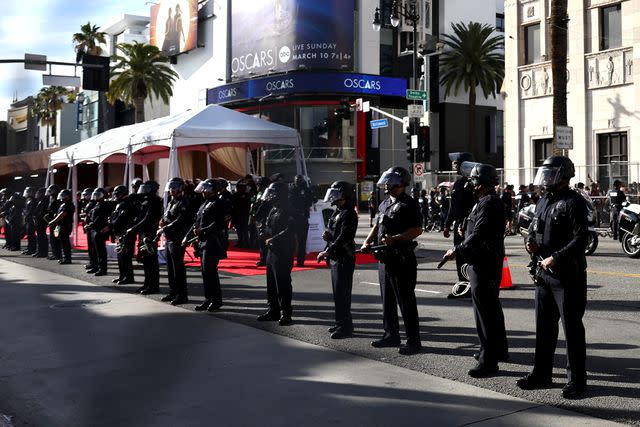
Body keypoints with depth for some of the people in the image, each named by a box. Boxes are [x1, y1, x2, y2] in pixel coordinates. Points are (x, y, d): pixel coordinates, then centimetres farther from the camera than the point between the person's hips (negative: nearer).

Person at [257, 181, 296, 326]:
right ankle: (273, 311, 28)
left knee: (283, 284, -4)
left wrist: (272, 239, -18)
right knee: (271, 283, 16)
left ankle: (286, 314, 4)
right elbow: (265, 227, 20)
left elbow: (288, 232, -25)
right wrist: (264, 234, -2)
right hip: (271, 251, 9)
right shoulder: (273, 211, 13)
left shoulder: (288, 213, -15)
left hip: (283, 254, -9)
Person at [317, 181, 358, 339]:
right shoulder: (337, 212, 15)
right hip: (335, 258, 10)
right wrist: (327, 235, 2)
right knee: (337, 292, 15)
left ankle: (345, 326, -2)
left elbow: (343, 238, -23)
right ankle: (341, 322, 24)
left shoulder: (349, 214, -16)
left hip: (344, 259, -10)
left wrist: (327, 252, -24)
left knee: (342, 293, -7)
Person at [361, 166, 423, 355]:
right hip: (384, 258, 9)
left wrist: (394, 239, -26)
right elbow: (378, 225, 22)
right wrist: (368, 241, 5)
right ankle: (391, 335, 28)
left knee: (406, 301, -4)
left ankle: (413, 341, 2)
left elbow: (417, 230, -18)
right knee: (387, 299, 16)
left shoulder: (408, 204, -11)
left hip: (402, 259, -9)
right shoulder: (385, 203, 16)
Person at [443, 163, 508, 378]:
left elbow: (478, 236, -24)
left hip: (484, 265, -11)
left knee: (485, 311, -8)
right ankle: (499, 350, 35)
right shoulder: (487, 202, 17)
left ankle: (488, 360, -5)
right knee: (492, 308, 21)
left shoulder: (489, 203, -17)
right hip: (485, 263, 11)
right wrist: (460, 250, 10)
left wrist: (457, 251, -18)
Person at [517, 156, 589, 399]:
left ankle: (577, 380, 9)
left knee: (572, 328, 0)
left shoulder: (573, 203, -12)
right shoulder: (543, 202, 14)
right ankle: (541, 374, 25)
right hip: (544, 273, 8)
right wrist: (531, 242, 4)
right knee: (544, 326, 15)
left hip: (568, 276, -8)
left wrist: (555, 258, -23)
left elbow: (580, 239, -19)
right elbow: (534, 228, 25)